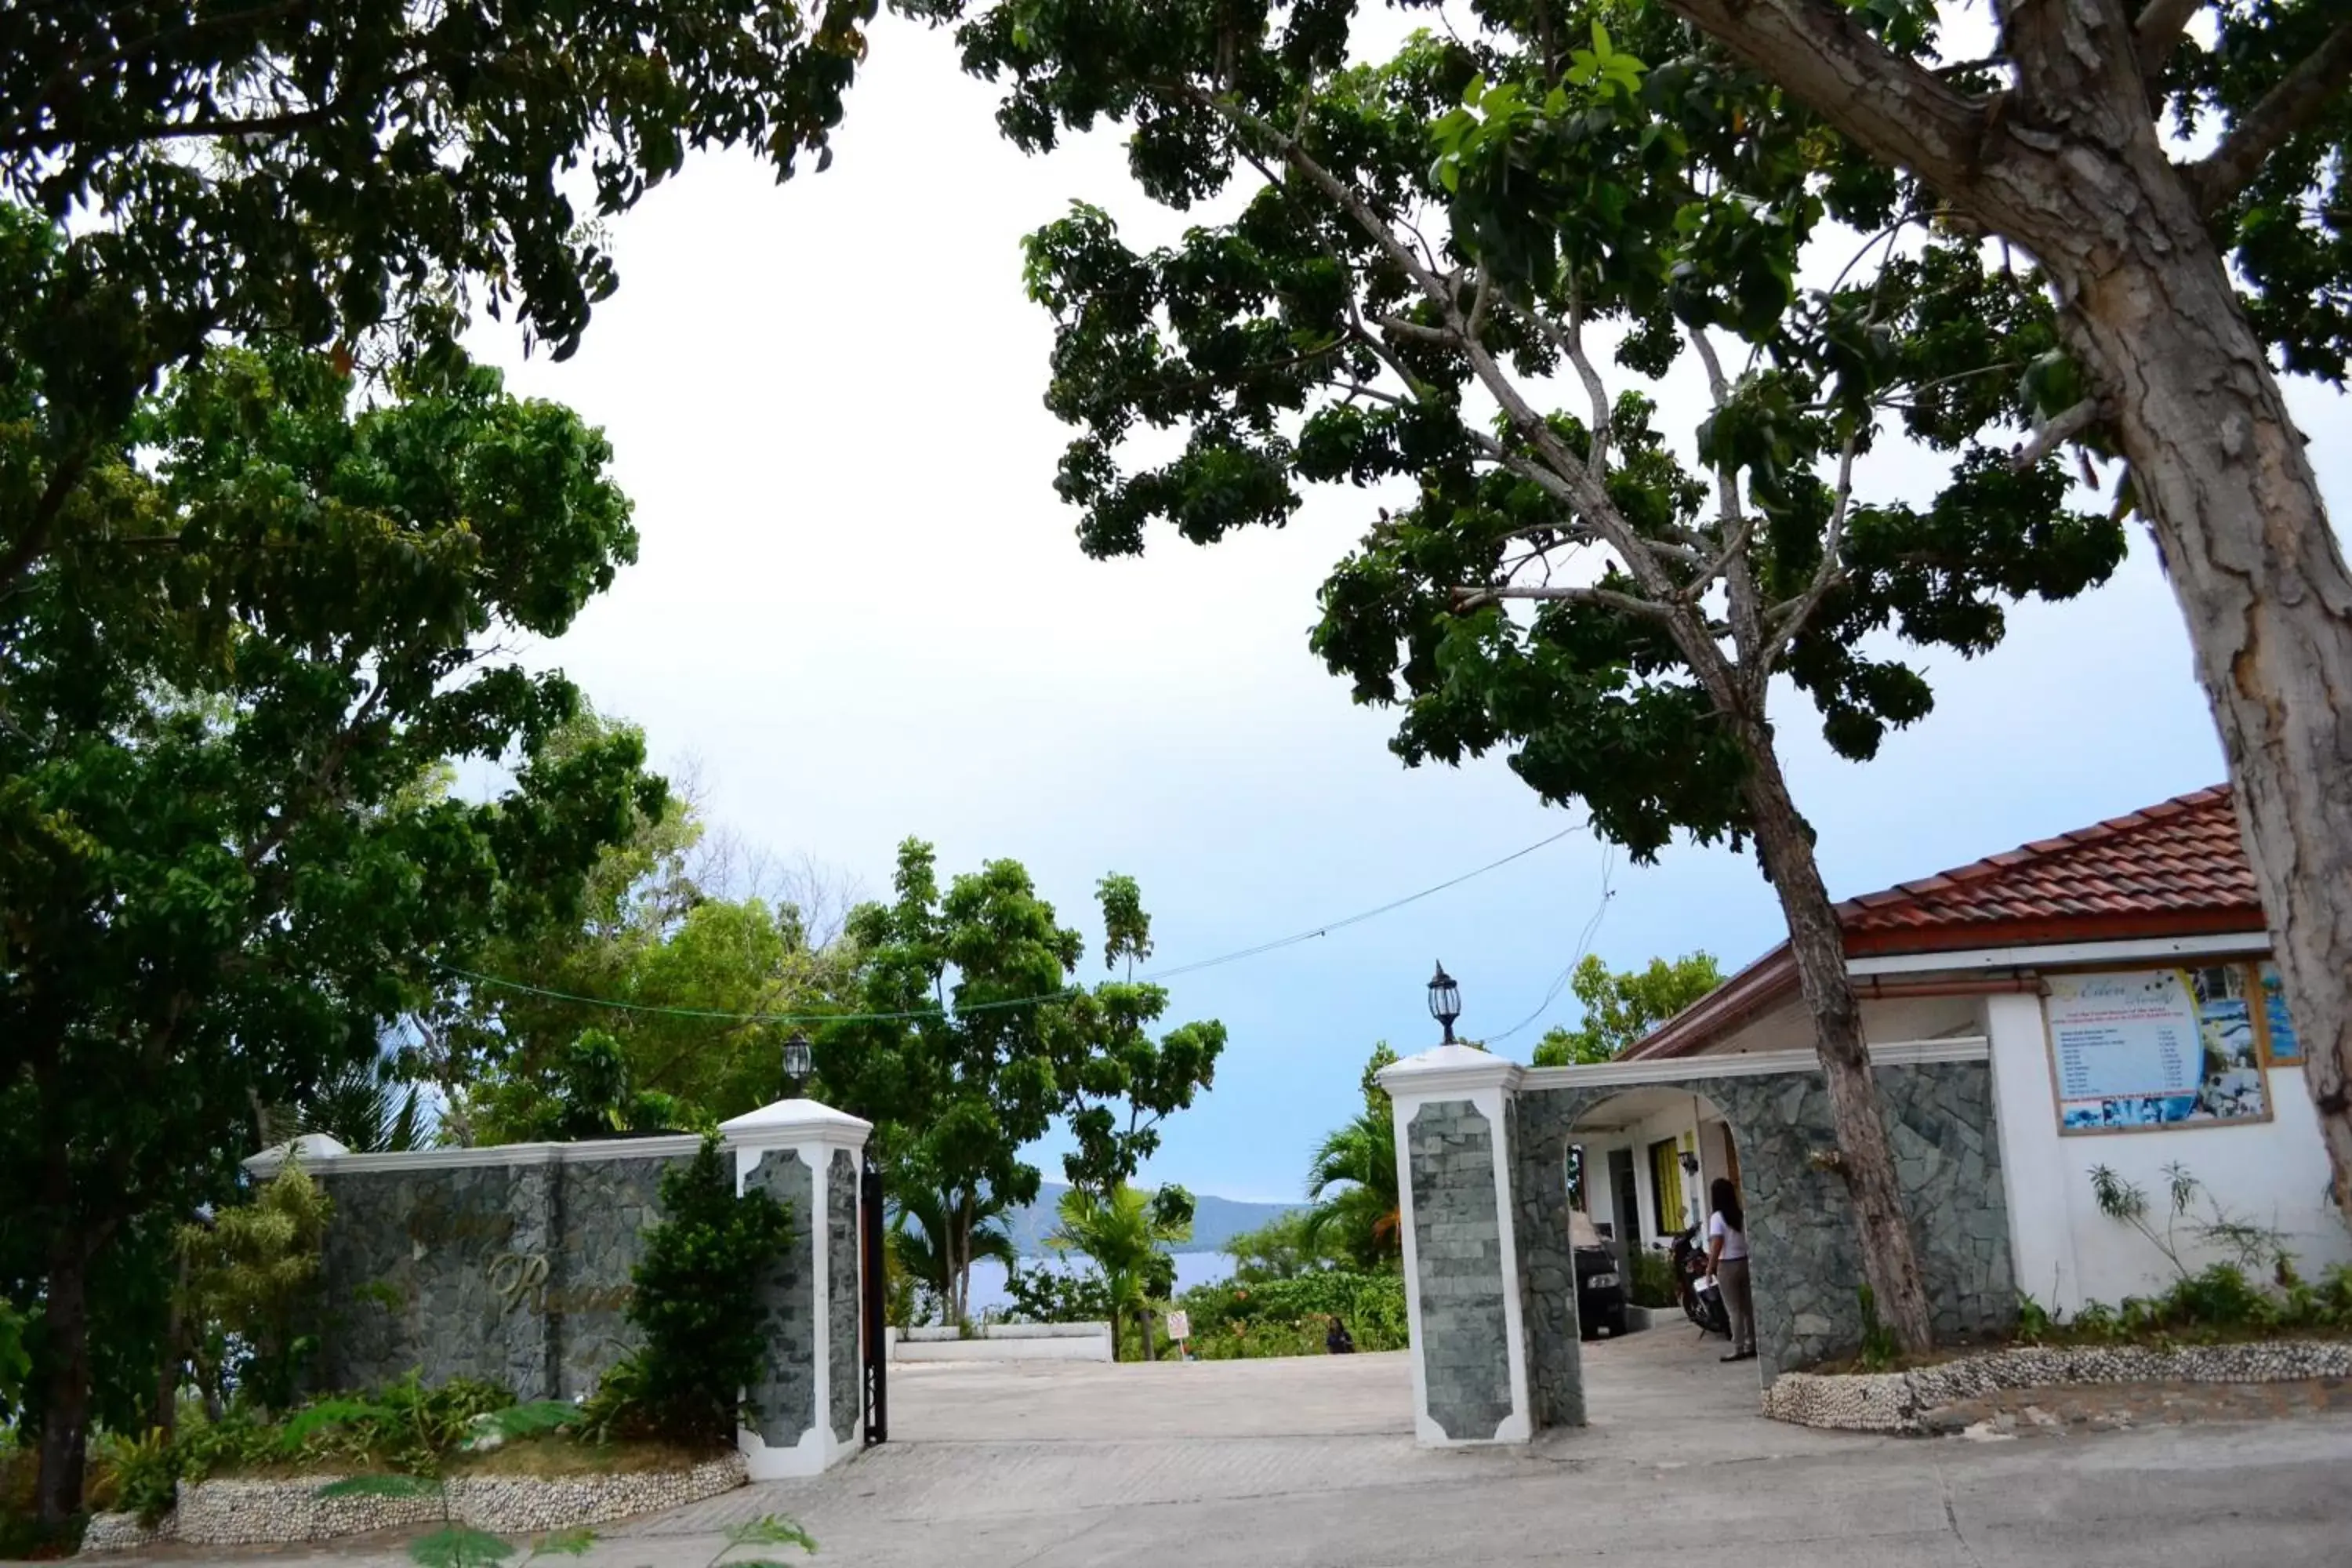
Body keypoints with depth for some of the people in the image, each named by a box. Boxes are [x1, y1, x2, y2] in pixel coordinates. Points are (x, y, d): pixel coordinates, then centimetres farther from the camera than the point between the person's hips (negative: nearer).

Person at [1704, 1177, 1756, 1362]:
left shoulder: (1717, 1217, -11)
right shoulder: (1741, 1215, 5)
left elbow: (1717, 1244, -17)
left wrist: (1710, 1267, -11)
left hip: (1727, 1266, -5)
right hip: (1744, 1262, 5)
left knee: (1734, 1310, -1)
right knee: (1748, 1307, 11)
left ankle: (1738, 1349, 0)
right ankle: (1751, 1345, 16)